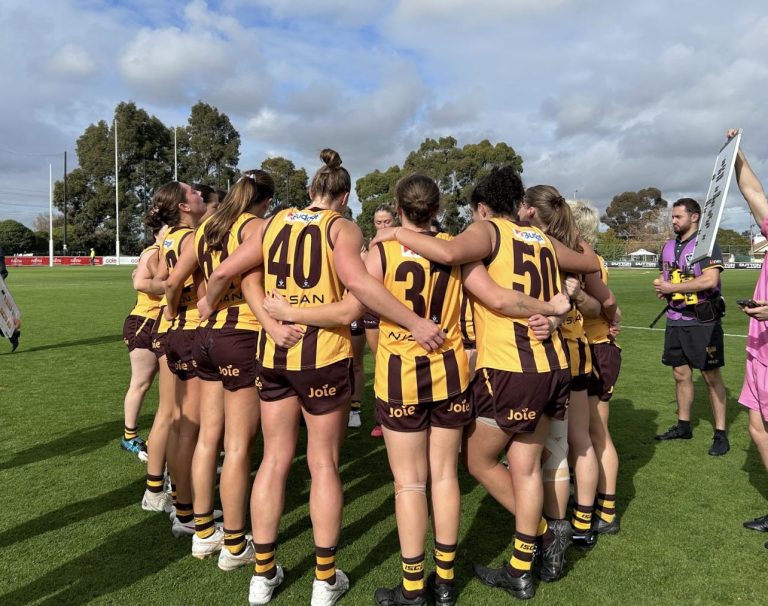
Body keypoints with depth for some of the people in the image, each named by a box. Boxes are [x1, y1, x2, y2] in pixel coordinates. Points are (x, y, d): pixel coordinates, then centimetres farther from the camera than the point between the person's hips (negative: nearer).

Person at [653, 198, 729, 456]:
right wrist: (660, 285, 0)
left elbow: (710, 280, -22)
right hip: (675, 319, 7)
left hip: (702, 320, -7)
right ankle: (683, 425, 25)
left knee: (711, 376, -1)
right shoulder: (668, 246, 12)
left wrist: (672, 288, -18)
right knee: (680, 374, 13)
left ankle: (721, 434, 7)